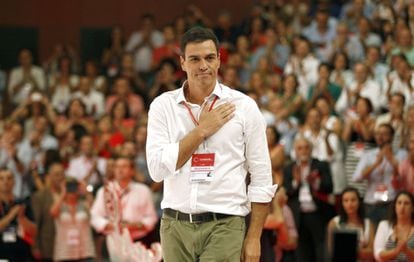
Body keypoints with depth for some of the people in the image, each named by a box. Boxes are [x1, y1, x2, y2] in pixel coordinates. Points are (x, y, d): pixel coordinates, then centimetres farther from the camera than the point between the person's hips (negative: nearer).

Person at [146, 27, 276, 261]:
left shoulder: (243, 106, 1)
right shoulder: (163, 106, 5)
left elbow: (261, 178, 2)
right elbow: (158, 168, -7)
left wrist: (254, 238, -4)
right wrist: (202, 130, -8)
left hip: (224, 227, -2)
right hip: (176, 226, 2)